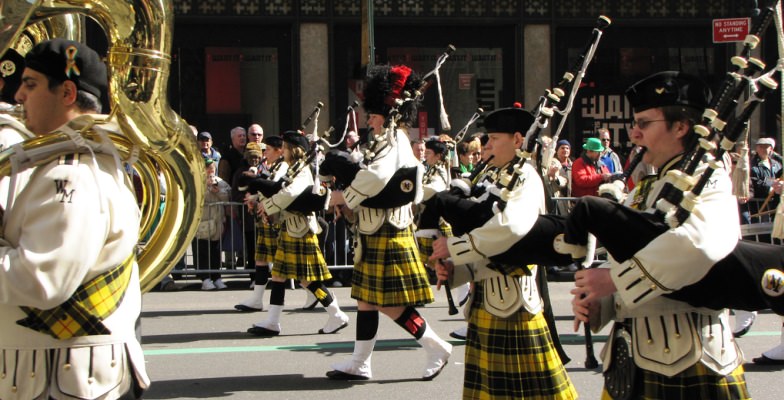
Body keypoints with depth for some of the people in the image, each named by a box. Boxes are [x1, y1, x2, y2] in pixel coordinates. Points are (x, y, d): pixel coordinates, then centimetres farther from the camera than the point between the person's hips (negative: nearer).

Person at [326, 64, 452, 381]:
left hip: (386, 236, -10)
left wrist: (345, 197, -21)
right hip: (378, 233, 10)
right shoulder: (397, 141, 15)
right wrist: (355, 203, 9)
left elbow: (377, 176, -35)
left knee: (388, 303, -6)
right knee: (366, 298, 11)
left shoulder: (391, 140, -16)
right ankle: (359, 364, 15)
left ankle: (437, 348, 5)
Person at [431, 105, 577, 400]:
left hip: (512, 298, -8)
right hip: (486, 299, 8)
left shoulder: (525, 177, -11)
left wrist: (454, 247, -22)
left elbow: (512, 228, -31)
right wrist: (454, 268, -2)